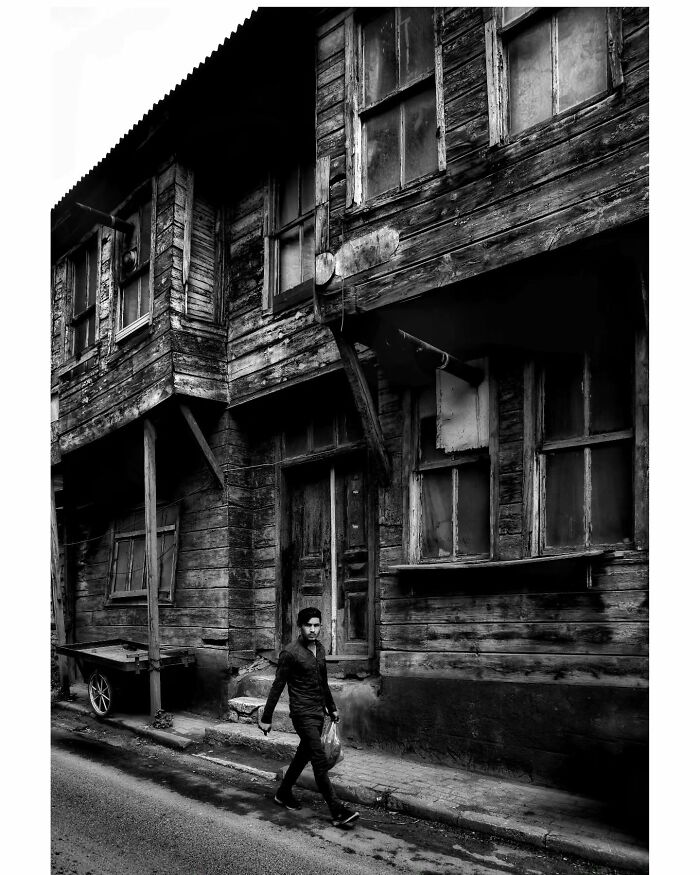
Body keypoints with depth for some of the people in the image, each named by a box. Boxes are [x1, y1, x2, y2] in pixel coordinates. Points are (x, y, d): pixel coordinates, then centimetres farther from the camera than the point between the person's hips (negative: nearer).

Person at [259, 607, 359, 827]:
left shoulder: (320, 649, 7)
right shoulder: (290, 653, -15)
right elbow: (277, 687, -10)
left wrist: (331, 708, 26)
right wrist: (266, 718, -7)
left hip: (318, 712, 8)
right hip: (302, 713, -8)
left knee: (303, 754, 18)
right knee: (320, 761, -10)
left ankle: (283, 793, 37)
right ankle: (337, 812, -9)